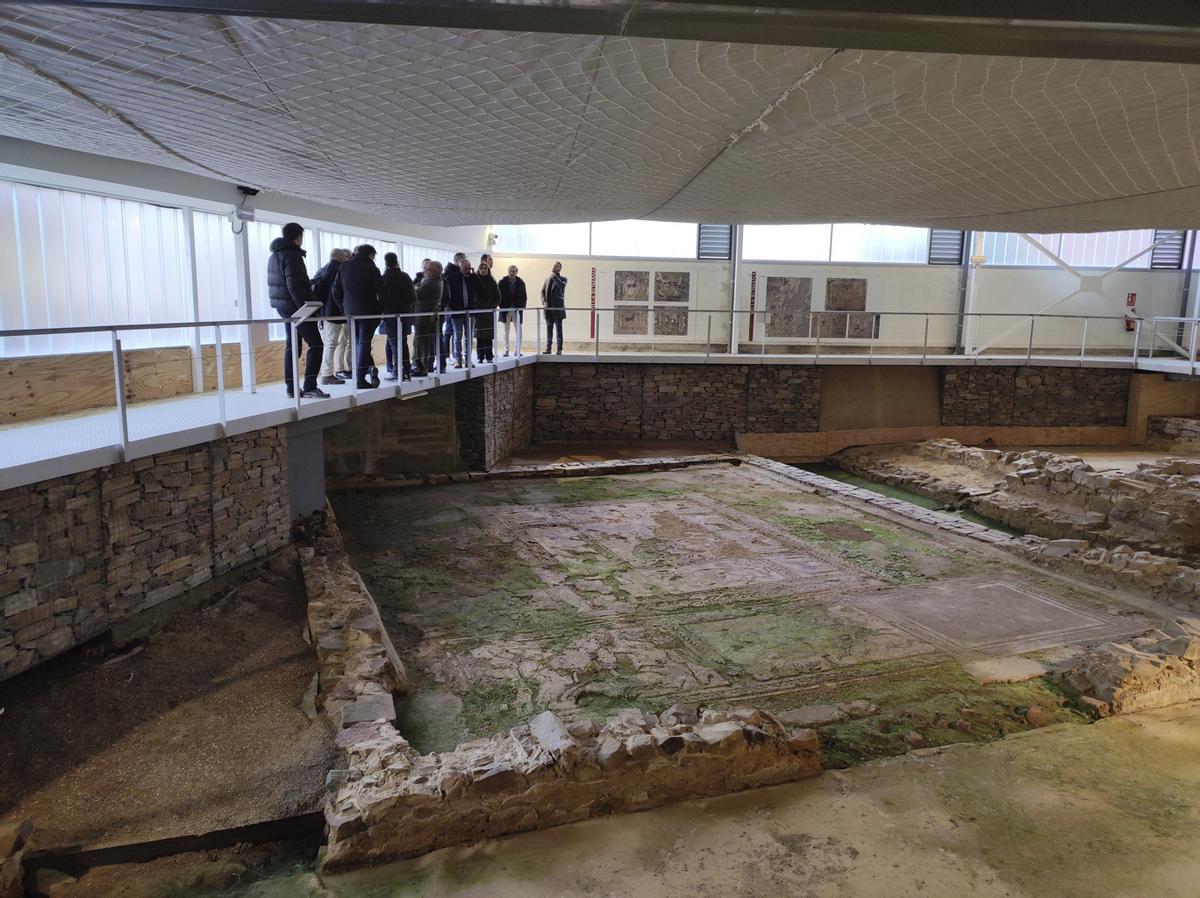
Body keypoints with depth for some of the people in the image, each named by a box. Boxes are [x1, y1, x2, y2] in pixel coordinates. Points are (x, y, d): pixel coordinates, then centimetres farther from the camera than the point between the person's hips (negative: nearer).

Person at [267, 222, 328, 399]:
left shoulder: (274, 255, 17)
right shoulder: (292, 255, -15)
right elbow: (294, 285, -22)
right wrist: (304, 306, -21)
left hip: (283, 307, 10)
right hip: (295, 306, -10)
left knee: (291, 346, 11)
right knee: (316, 344, -7)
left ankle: (292, 388, 11)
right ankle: (310, 387, -12)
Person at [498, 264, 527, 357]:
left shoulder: (521, 283, 4)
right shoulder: (502, 282, 0)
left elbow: (524, 297, 8)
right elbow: (499, 296, 2)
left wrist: (521, 307, -3)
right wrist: (502, 307, -7)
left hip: (517, 310, 1)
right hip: (506, 310, -1)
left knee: (518, 331, 0)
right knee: (506, 331, 4)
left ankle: (518, 350, 6)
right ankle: (506, 350, 9)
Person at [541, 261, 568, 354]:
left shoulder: (562, 279, 4)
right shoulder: (547, 279, 15)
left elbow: (562, 286, -19)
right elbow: (542, 292, 13)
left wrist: (555, 277, -16)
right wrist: (544, 302, -3)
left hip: (558, 308, -4)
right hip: (548, 308, 4)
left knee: (559, 329, -2)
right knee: (549, 329, 6)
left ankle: (559, 350, 1)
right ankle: (548, 349, 10)